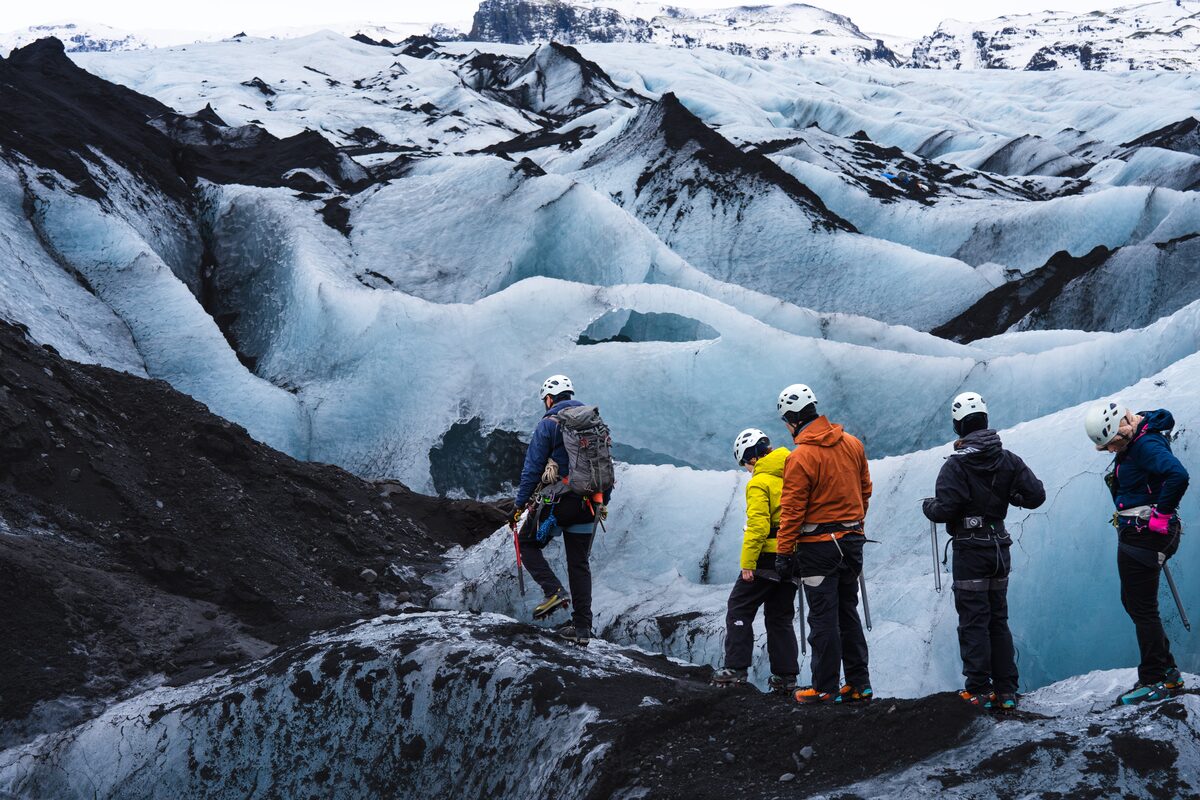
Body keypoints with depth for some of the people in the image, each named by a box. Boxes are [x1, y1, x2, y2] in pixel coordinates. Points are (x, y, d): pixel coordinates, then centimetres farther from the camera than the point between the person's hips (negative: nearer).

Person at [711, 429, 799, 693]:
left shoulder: (759, 483, -13)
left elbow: (758, 526, -20)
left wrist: (748, 563, -17)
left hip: (768, 557, -7)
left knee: (739, 610, 4)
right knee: (781, 616, 15)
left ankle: (736, 668, -1)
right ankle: (786, 675, 12)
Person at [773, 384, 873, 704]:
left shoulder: (800, 458, -17)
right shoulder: (852, 444, 3)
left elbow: (792, 510, -15)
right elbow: (865, 489, 14)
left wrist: (783, 553, -8)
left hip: (818, 547, -6)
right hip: (852, 542, 7)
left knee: (823, 618, 1)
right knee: (848, 613, 15)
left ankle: (824, 688, 6)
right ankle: (859, 683, 17)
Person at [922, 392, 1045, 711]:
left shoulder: (957, 464, -16)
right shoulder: (1008, 460, 1)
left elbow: (944, 510, -21)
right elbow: (1036, 495, 0)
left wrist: (928, 505, 0)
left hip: (970, 551, -5)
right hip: (1000, 549, 5)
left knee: (973, 622, 1)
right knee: (998, 619, 13)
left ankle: (980, 690, 1)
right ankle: (1006, 690, 14)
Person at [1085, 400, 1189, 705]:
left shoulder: (1146, 444, -23)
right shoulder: (1131, 441, 8)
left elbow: (1178, 475, -37)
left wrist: (1162, 513, -25)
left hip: (1143, 536, -11)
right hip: (1133, 534, 11)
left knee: (1142, 608, -3)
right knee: (1133, 602, 19)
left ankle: (1155, 681, 6)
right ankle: (1168, 673, 25)